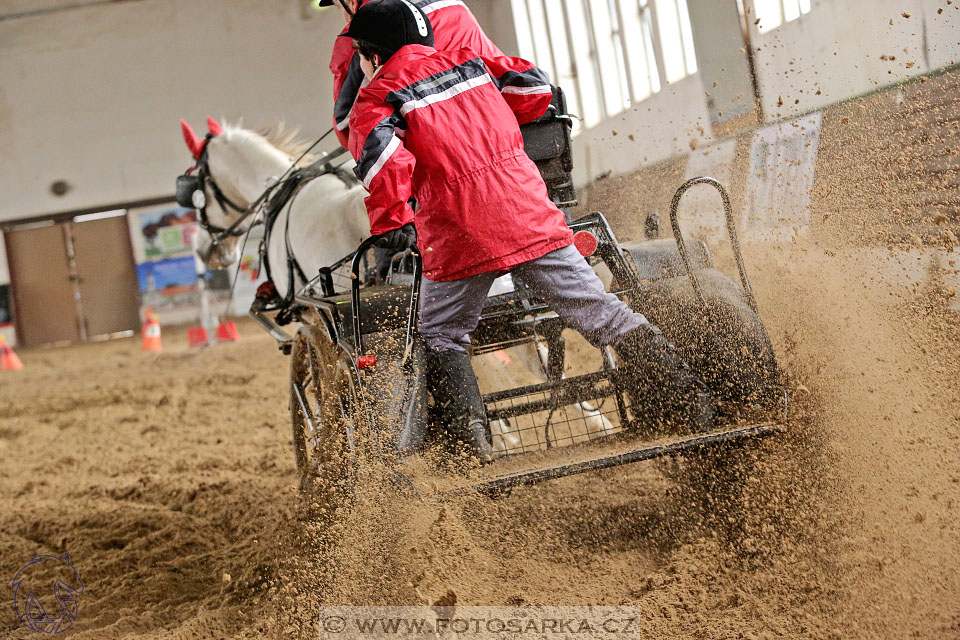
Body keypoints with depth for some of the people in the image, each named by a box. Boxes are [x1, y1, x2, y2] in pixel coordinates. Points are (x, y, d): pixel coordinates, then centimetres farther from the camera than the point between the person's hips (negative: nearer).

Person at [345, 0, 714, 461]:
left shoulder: (375, 101, 3)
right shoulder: (468, 62, 18)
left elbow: (383, 157, -16)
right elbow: (535, 85, 17)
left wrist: (391, 224, -4)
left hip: (457, 232, -4)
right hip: (528, 214, 4)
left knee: (441, 336, 15)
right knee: (594, 309, 8)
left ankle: (472, 436, 0)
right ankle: (689, 390, 4)